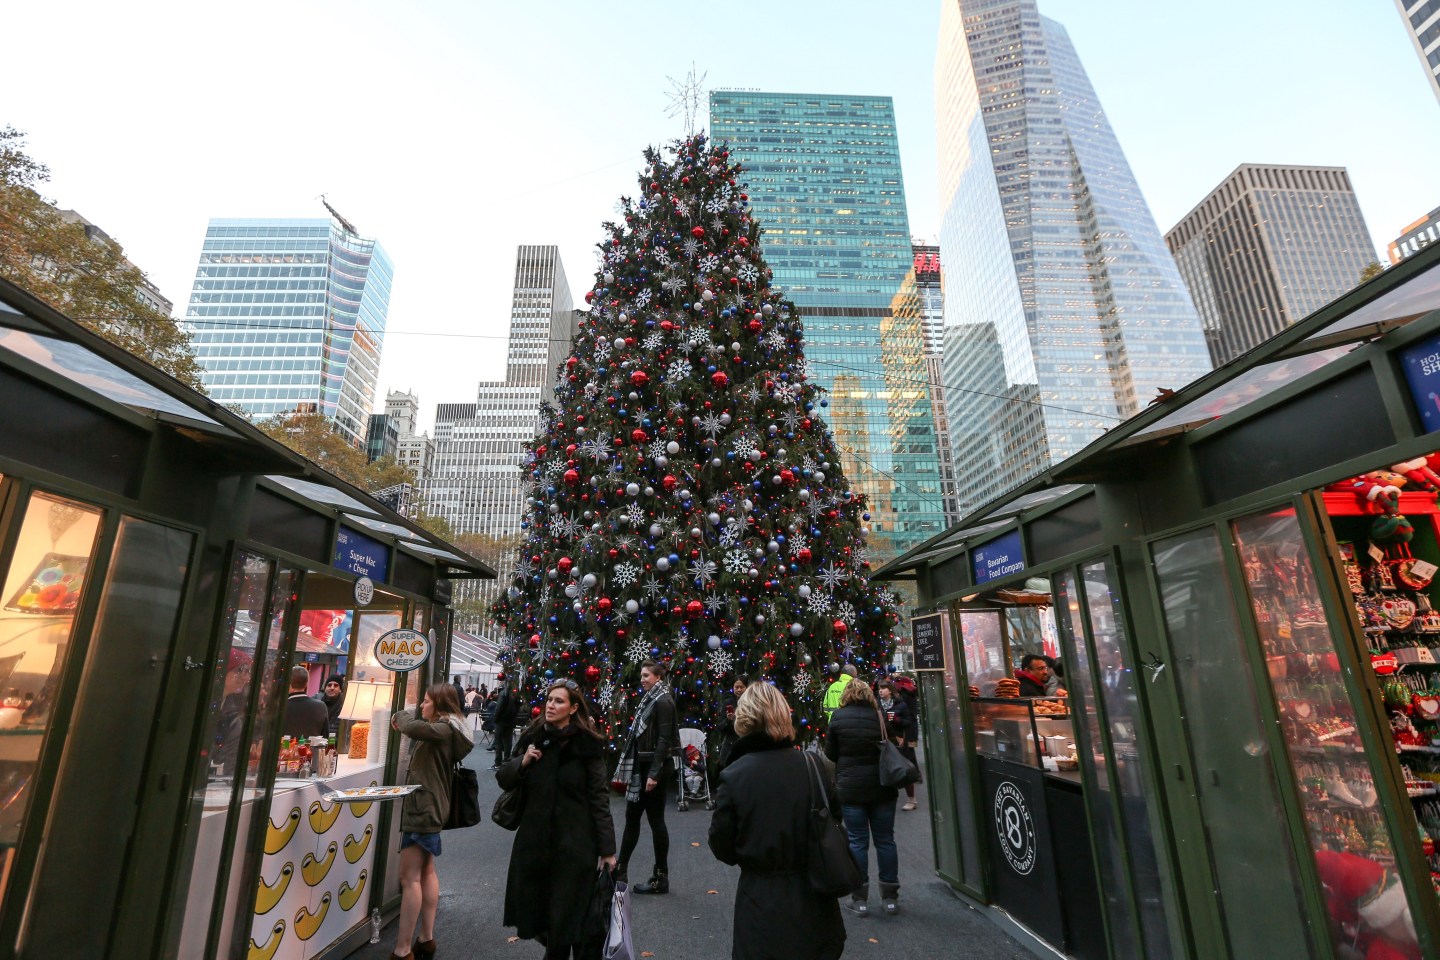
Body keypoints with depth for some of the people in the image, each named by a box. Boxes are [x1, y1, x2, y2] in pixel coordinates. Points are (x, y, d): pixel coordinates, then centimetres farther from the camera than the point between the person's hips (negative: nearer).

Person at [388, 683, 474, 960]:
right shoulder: (447, 729, 14)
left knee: (409, 877, -7)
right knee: (426, 871, 17)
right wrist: (404, 718, -1)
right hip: (429, 806, 11)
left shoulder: (444, 729, -20)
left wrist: (401, 717, -17)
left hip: (424, 808, -11)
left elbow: (412, 728, -36)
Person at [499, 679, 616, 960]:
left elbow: (600, 798, -10)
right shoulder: (532, 737, 3)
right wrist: (522, 762, -11)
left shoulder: (587, 744, -11)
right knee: (535, 909, 15)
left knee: (569, 915, 3)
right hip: (534, 840, 5)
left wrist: (607, 849, -11)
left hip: (574, 843, -5)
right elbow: (503, 779, 8)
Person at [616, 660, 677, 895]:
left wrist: (654, 773, -22)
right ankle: (620, 869, 25)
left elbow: (664, 740, -20)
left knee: (655, 820, 1)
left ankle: (661, 878, 13)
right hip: (642, 766, 9)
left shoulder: (663, 702, -14)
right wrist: (633, 770, 15)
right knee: (632, 817, 14)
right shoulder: (649, 700, 13)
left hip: (654, 767, -9)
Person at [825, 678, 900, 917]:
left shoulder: (838, 718, -7)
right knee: (885, 840, 12)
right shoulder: (880, 716, -3)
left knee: (857, 841, 7)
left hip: (850, 789, -2)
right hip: (882, 787, 2)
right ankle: (889, 897, 21)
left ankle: (860, 898, 13)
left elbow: (830, 753, 1)